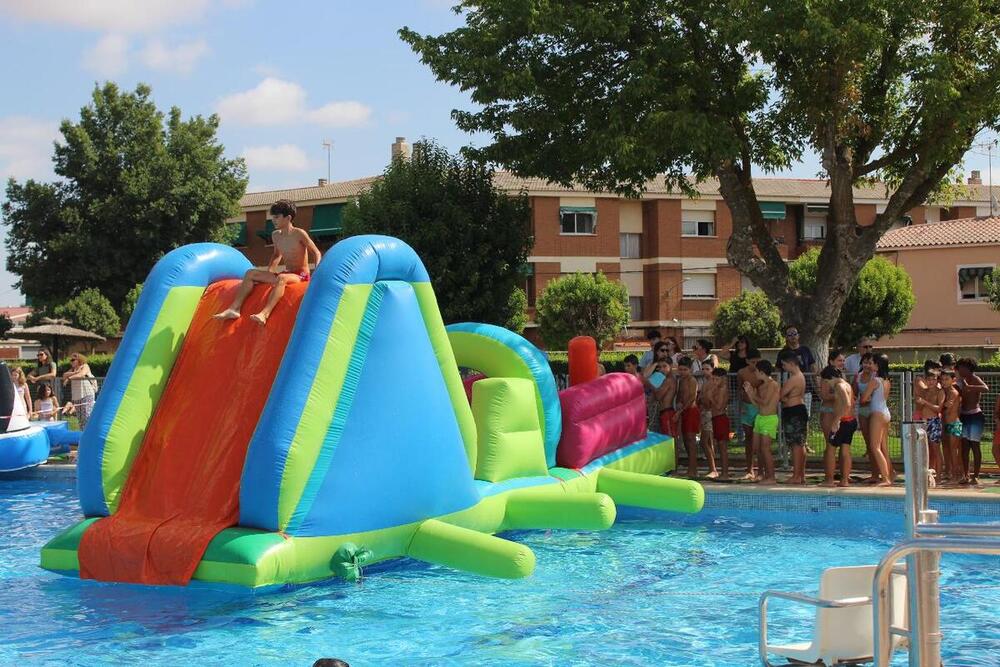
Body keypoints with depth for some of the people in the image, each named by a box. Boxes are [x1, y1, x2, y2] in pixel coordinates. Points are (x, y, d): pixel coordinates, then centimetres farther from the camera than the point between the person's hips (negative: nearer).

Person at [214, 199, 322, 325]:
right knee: (251, 273, -4)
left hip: (301, 276, -8)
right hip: (286, 273, 8)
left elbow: (317, 253, -9)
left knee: (281, 278, -41)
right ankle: (234, 309, -15)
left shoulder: (299, 234, -12)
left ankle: (264, 314, -58)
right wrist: (268, 273, 15)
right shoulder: (276, 235, 7)